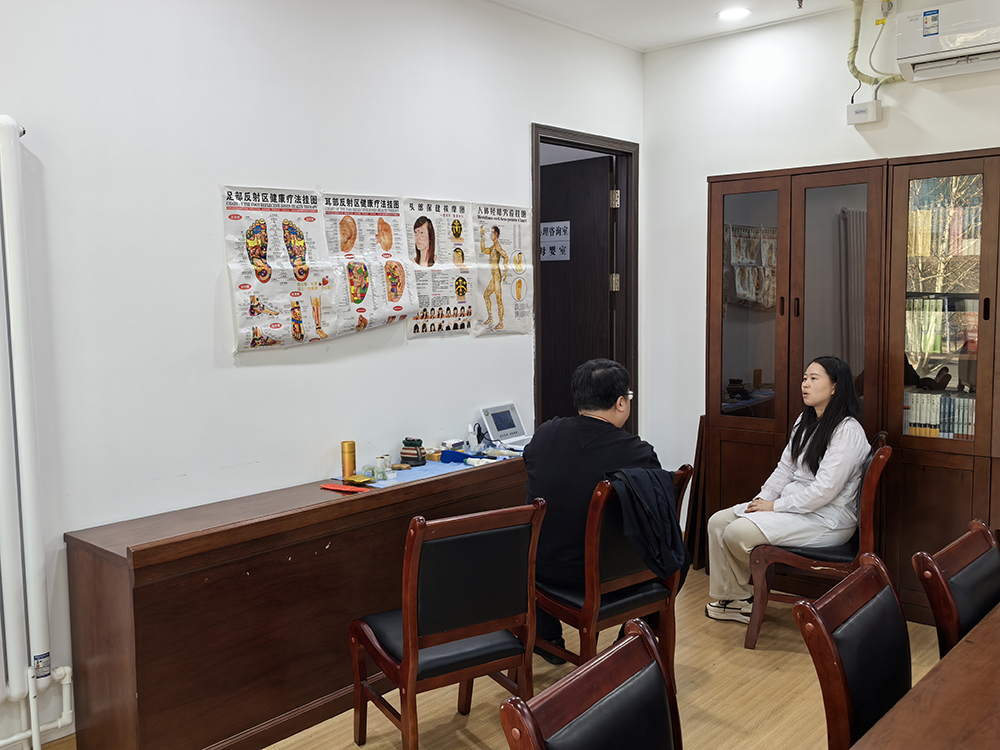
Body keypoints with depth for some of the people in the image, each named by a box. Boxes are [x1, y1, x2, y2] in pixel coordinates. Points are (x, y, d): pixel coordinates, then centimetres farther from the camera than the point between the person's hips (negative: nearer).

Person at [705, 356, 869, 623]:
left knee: (738, 532, -23)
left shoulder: (847, 431, -18)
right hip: (794, 505, 10)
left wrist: (776, 506, -18)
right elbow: (785, 468, 15)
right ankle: (732, 599, 4)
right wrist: (762, 499, -2)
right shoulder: (804, 421, 12)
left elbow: (825, 490, -23)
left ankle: (744, 595, 9)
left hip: (826, 519, -9)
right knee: (718, 522, -3)